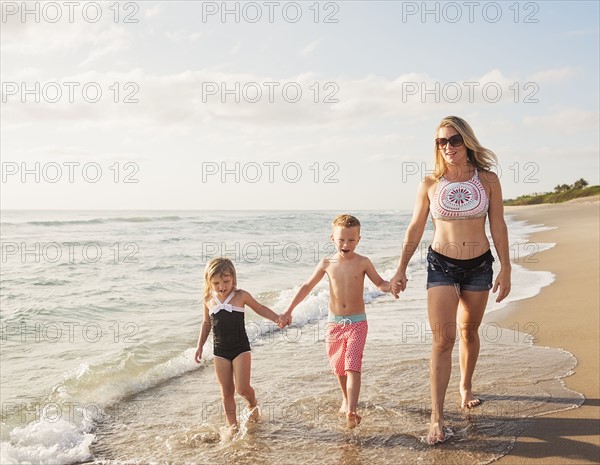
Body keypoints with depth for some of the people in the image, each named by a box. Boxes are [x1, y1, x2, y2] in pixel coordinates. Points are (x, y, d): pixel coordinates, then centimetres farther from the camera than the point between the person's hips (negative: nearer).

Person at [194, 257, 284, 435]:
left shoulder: (240, 296, -7)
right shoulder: (209, 300, 0)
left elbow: (259, 308, 7)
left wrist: (276, 318, -7)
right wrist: (200, 346, 13)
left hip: (240, 348, -2)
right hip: (220, 352, 3)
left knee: (242, 388, -8)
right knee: (226, 392, 6)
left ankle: (253, 404, 24)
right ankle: (232, 425, 19)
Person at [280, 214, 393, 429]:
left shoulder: (363, 263, -5)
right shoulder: (327, 264, 0)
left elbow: (380, 283, 5)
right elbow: (307, 286, 8)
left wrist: (391, 285, -19)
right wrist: (289, 310, 6)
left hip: (357, 323, -3)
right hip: (334, 323, 3)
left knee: (353, 366, -15)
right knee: (339, 367, 15)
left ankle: (351, 411, -22)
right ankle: (345, 399, 39)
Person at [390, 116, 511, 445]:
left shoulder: (488, 180, -3)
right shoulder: (430, 184, -4)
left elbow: (498, 227, 0)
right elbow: (415, 229, 2)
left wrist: (505, 269, -2)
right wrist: (401, 269, 1)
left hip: (479, 266, 2)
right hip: (441, 266, -1)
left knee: (469, 332, 16)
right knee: (442, 339, -10)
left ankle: (465, 387, 41)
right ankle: (437, 418, -9)